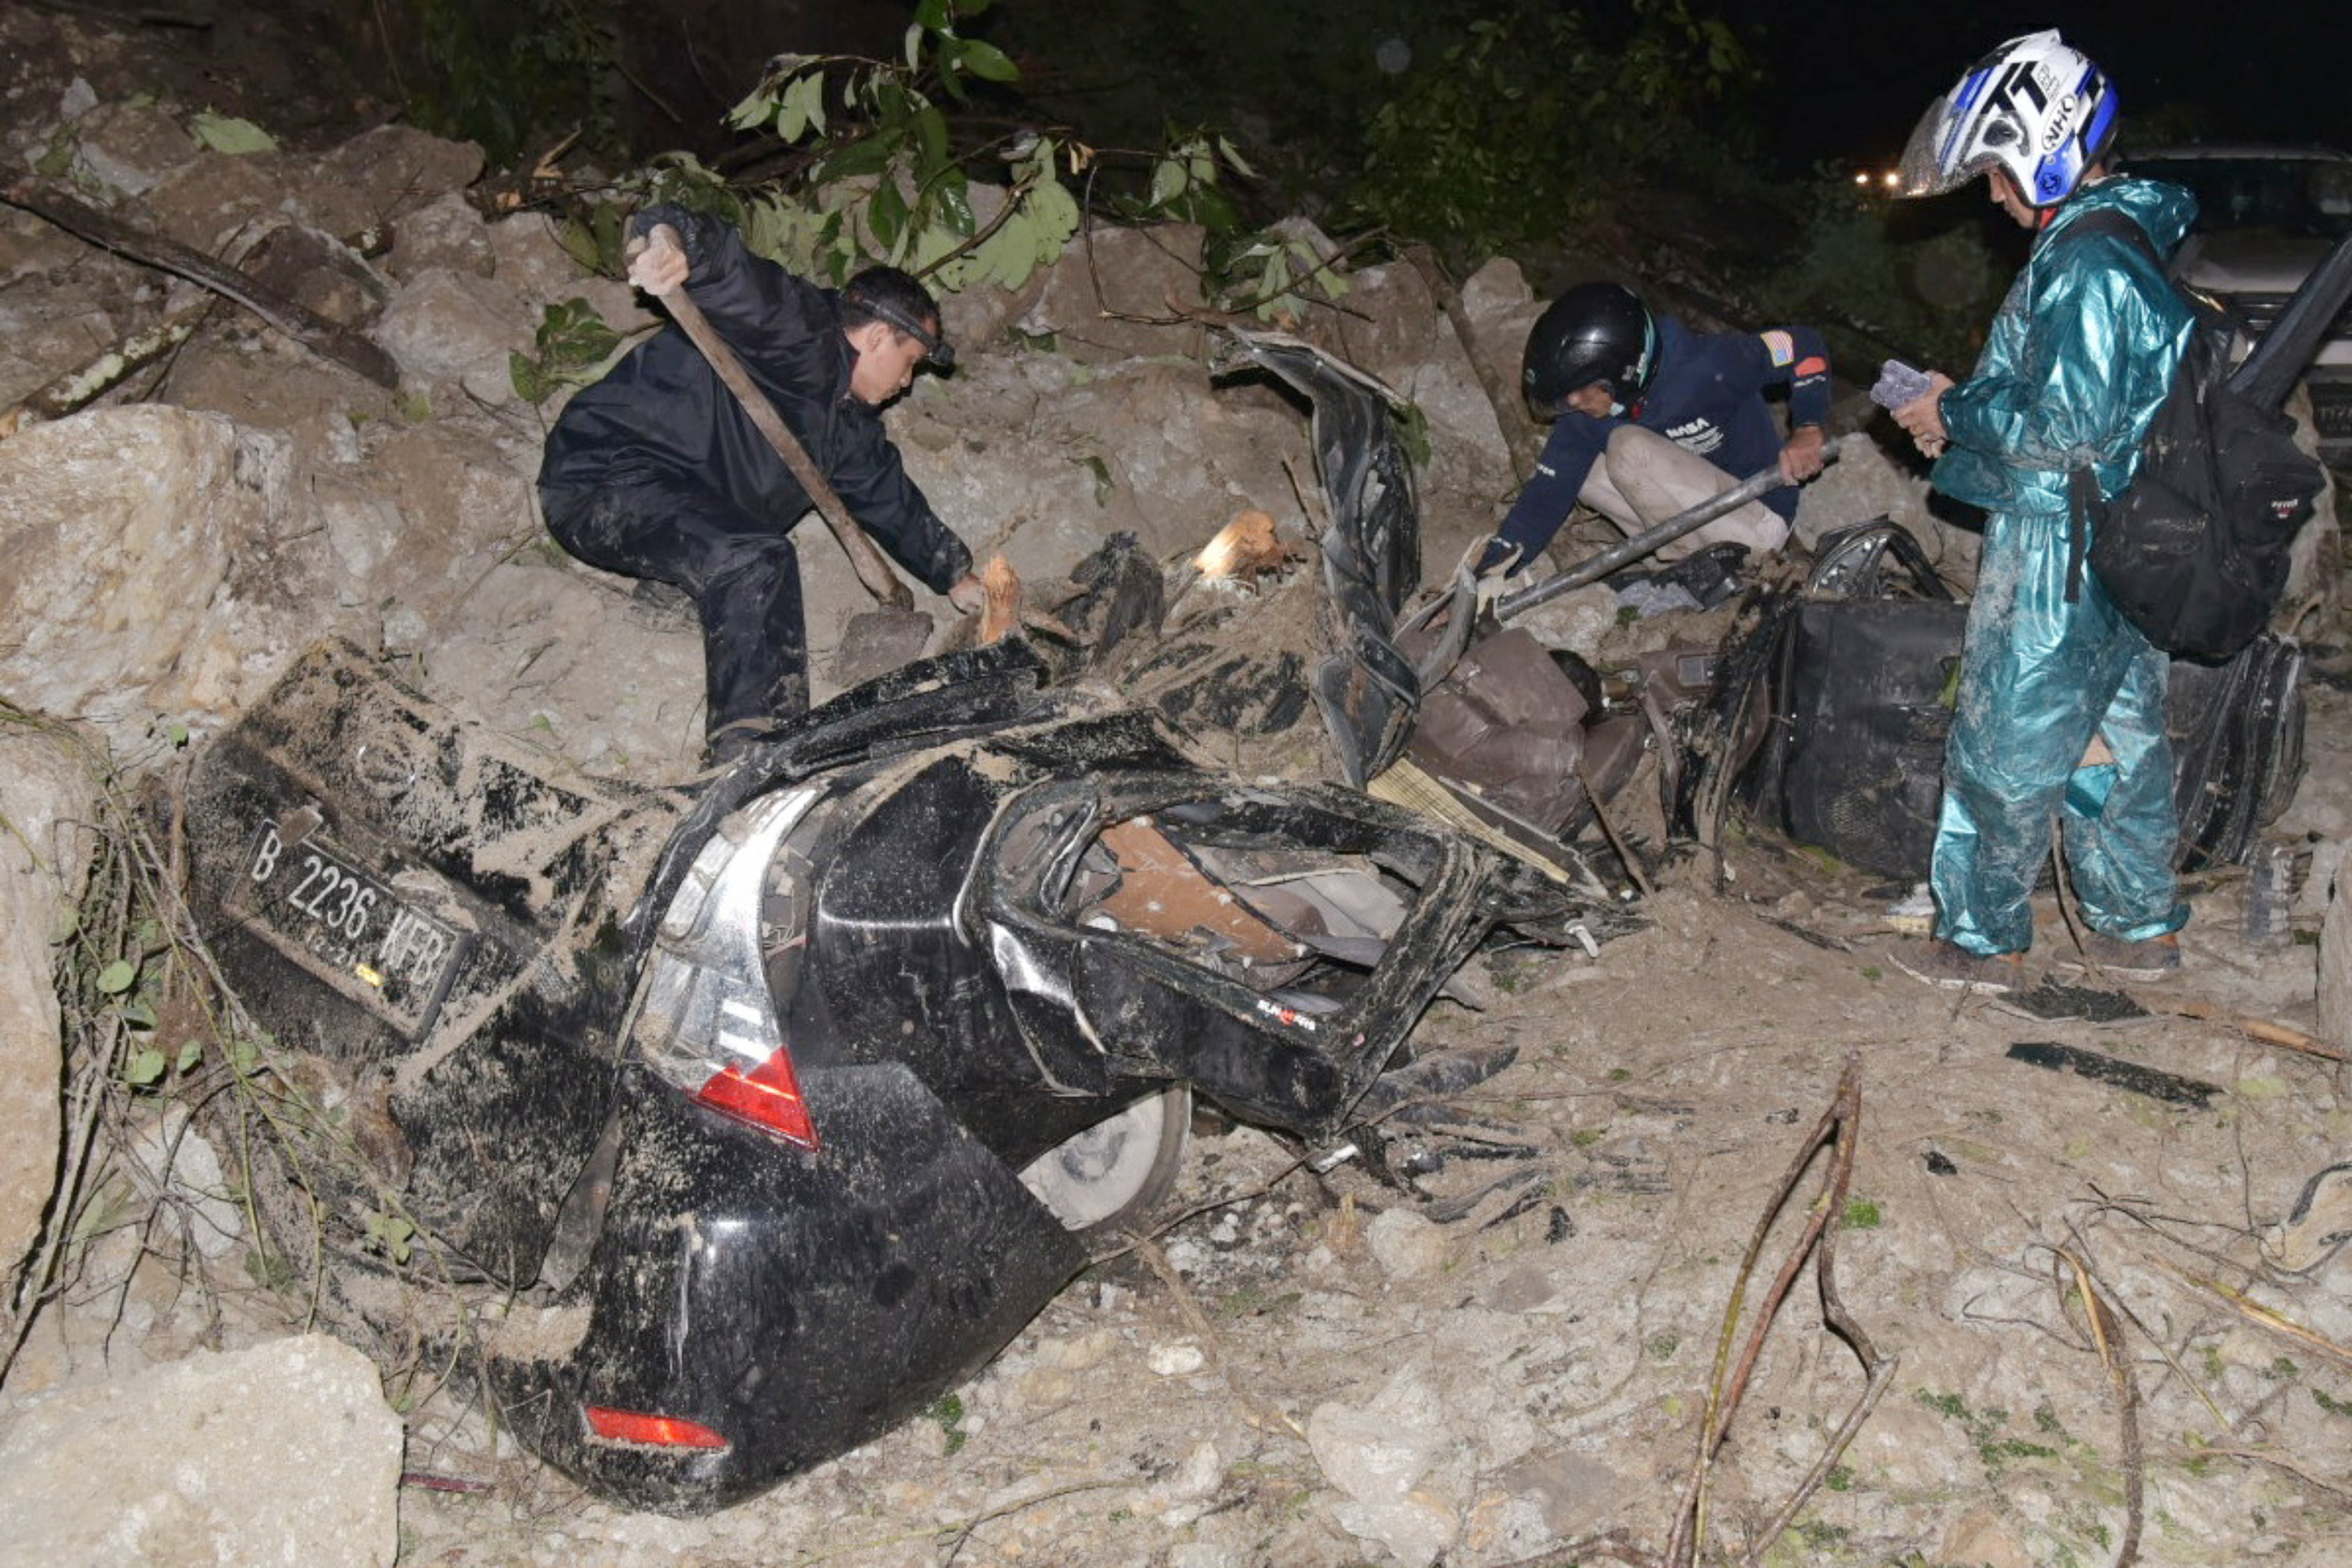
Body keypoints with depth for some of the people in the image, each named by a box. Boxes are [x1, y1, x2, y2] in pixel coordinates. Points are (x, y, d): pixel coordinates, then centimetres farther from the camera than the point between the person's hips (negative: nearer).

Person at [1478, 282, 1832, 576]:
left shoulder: (1702, 367, -26)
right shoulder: (1585, 412, -9)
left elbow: (1805, 345, -19)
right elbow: (1547, 493, -11)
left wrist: (1807, 430, -35)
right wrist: (1488, 578, -20)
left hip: (1760, 519, -7)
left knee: (1630, 449, -27)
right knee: (1573, 468, -9)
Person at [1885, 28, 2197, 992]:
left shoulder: (2084, 262, -22)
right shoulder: (2141, 235, 12)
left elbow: (2072, 425, -26)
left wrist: (1955, 416, -12)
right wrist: (1968, 406, 9)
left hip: (2057, 553, -10)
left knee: (2006, 748, 2)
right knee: (2117, 735, 18)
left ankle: (1982, 942, 14)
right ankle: (2140, 929, 29)